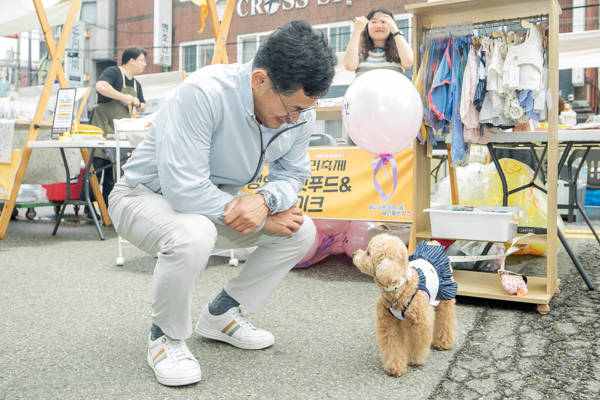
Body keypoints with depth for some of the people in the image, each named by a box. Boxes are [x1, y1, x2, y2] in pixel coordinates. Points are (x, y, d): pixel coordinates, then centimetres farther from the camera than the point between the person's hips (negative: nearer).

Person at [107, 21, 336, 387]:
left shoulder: (301, 113, -13)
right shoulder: (204, 92, -34)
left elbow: (292, 176, -3)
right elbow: (185, 189, -37)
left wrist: (264, 201, -28)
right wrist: (263, 218, -27)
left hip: (218, 201, 7)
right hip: (147, 196, -6)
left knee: (302, 231, -6)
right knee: (192, 236, -40)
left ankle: (220, 315, 10)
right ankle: (166, 338, -9)